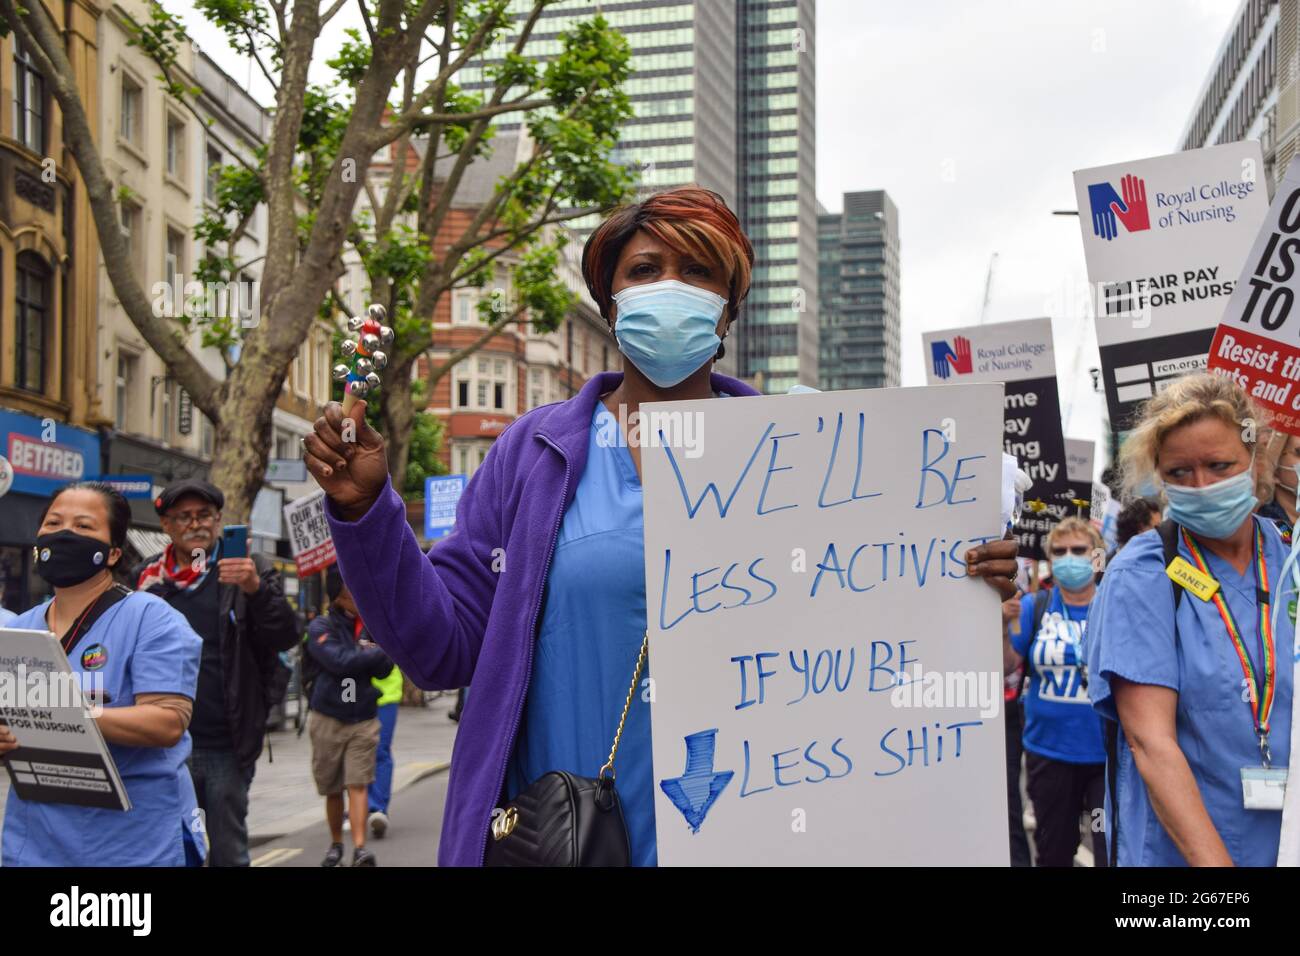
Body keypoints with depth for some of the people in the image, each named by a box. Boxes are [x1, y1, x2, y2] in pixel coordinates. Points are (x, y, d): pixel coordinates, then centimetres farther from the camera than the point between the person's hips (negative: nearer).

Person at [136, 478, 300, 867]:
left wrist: (257, 589, -29)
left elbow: (286, 636, -12)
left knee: (229, 852, 7)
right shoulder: (149, 578, 6)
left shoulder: (249, 571, -1)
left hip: (227, 747, -2)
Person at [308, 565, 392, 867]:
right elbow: (339, 661, -20)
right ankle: (336, 844, 27)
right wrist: (378, 653, -11)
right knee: (333, 789, 10)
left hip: (364, 719, 1)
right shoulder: (321, 628, -6)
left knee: (357, 785, -7)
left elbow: (384, 669, 1)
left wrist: (364, 653, -17)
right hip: (329, 719, -1)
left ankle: (360, 848, -11)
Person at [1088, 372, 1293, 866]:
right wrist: (1215, 862, -27)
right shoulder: (1142, 577, -12)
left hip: (1286, 841, 4)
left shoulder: (1288, 557, 0)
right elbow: (1151, 741, -19)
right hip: (1179, 851, -3)